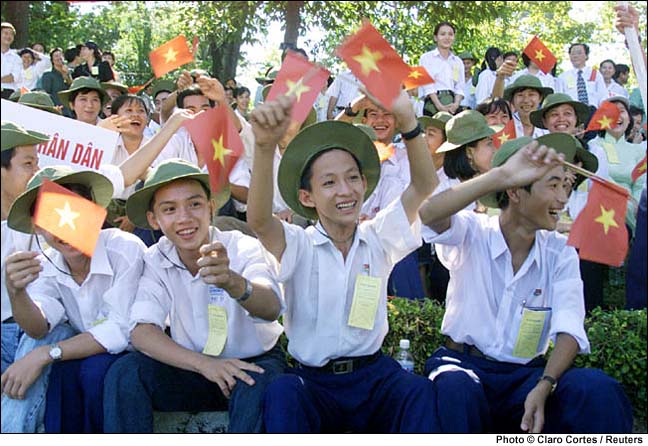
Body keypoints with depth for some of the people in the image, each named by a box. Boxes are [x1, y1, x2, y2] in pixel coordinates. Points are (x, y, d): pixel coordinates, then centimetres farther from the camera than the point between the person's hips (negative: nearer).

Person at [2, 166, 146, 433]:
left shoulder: (125, 249, -21)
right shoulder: (44, 266, -2)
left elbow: (123, 330, -25)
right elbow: (39, 328, -16)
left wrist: (44, 355, -27)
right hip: (88, 355, 4)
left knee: (94, 369, -31)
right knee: (61, 372, -27)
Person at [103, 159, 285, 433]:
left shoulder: (242, 248, -16)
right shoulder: (155, 260, -6)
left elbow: (271, 309, -35)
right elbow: (141, 331, -17)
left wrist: (231, 281, -59)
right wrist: (204, 364, -33)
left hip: (254, 364, -2)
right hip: (192, 369, 3)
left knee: (255, 386, -36)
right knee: (124, 373, -22)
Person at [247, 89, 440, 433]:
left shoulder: (378, 239, 6)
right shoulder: (297, 246, -3)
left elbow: (423, 186, -6)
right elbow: (258, 220, -25)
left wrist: (408, 122, -23)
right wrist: (265, 146, -42)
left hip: (372, 374, 2)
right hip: (311, 380, -2)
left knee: (420, 391, -28)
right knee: (282, 392, -34)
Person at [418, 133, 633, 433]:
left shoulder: (561, 253, 4)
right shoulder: (472, 234, -5)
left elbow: (568, 329, -8)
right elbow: (429, 214, -28)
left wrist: (544, 387, -26)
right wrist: (500, 175, -38)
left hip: (527, 374, 3)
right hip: (464, 365, -3)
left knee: (598, 389, -27)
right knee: (457, 388, -38)